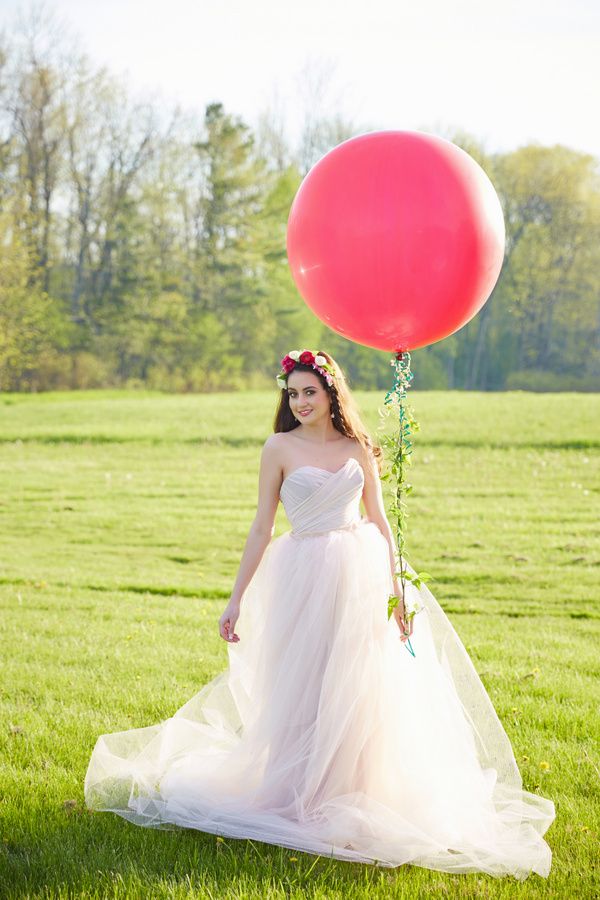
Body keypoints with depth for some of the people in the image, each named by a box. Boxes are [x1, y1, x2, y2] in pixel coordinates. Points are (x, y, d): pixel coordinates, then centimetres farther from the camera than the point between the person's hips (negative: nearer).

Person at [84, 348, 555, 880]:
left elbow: (380, 521, 9)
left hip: (360, 576, 3)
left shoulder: (360, 449, 5)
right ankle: (298, 801, 17)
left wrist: (397, 588, 3)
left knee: (357, 692, 7)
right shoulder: (280, 447, -2)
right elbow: (262, 526, -1)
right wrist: (237, 598, -3)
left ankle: (348, 797, 21)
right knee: (300, 690, 4)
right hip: (304, 577, -2)